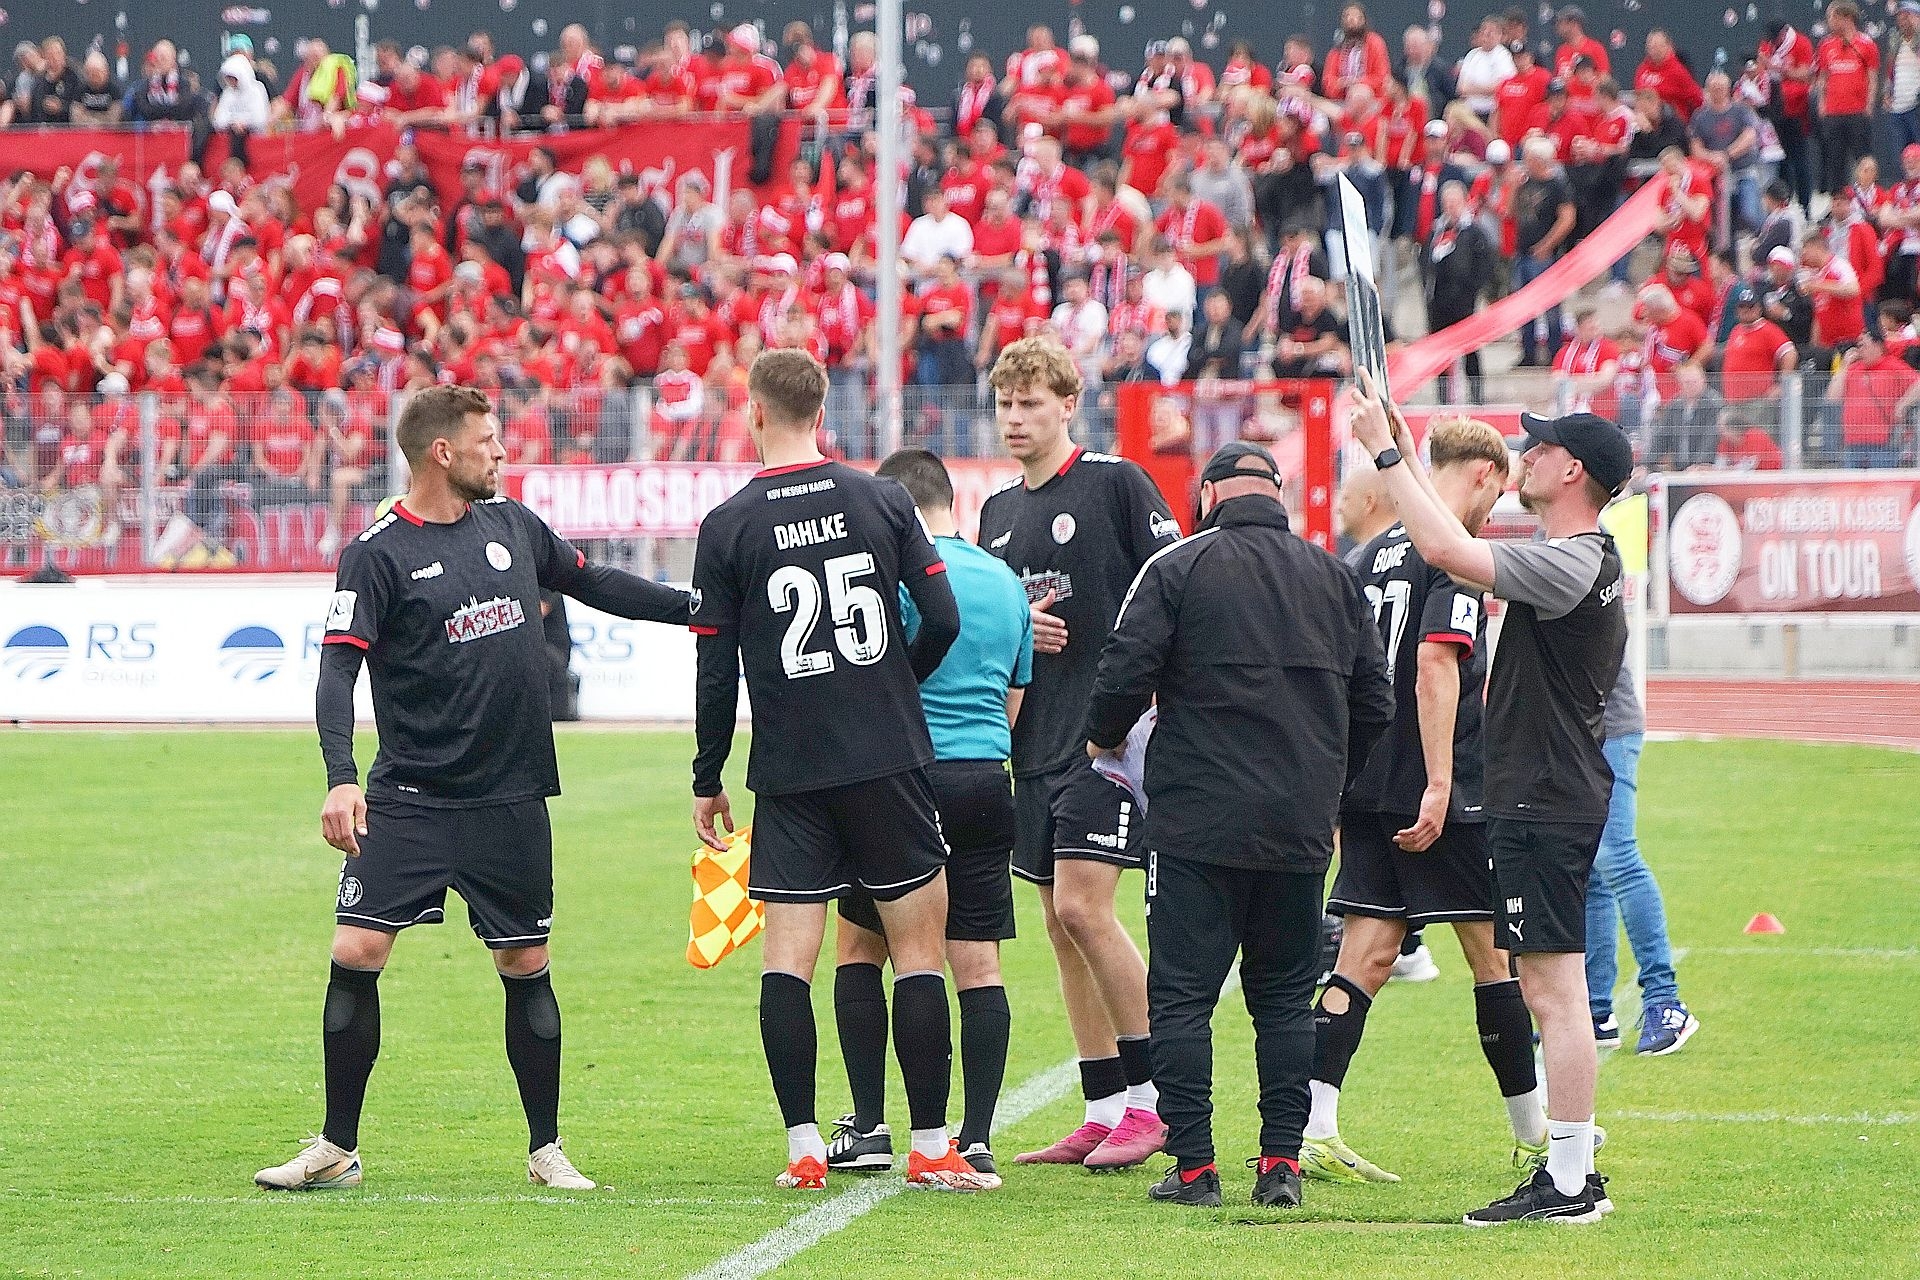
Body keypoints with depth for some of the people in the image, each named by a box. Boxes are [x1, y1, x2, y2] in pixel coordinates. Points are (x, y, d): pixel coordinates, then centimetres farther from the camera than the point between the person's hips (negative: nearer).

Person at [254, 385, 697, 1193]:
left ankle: (546, 1150, 17)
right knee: (356, 952, -10)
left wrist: (698, 608, 25)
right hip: (410, 800, -4)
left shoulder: (511, 524, 8)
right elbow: (338, 669, -14)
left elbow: (592, 584, 24)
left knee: (526, 966, 6)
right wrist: (340, 779, -27)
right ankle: (337, 1149, 2)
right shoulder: (377, 554, -8)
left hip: (511, 797, 4)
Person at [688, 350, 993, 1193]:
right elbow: (943, 620, -1)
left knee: (788, 955, 4)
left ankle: (803, 1145, -2)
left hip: (789, 774, 0)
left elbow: (716, 670, -1)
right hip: (889, 760, 0)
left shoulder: (727, 526, -2)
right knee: (917, 945, 4)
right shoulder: (882, 501, 1)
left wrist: (708, 782, 9)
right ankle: (931, 1147, 2)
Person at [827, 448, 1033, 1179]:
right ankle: (976, 1139, -1)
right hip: (988, 780, 5)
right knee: (978, 962, 3)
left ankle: (869, 1127, 5)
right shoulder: (1008, 583, 13)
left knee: (860, 946, 8)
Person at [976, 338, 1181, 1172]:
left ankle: (1156, 1096, -7)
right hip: (1036, 742, 7)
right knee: (1061, 923, 7)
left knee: (1083, 906, -15)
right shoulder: (998, 511, 15)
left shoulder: (1116, 484, -5)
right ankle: (1104, 1113, 12)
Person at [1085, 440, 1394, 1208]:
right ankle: (1281, 1165, 6)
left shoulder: (1178, 568, -3)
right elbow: (1374, 702, 13)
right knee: (1285, 997, 11)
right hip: (1303, 828, 4)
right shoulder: (1332, 578, 10)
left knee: (1182, 994, 0)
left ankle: (1193, 1168, -4)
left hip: (1197, 822, -4)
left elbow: (1126, 671, -9)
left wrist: (1104, 738, 12)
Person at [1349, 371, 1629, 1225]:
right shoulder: (1585, 563, 16)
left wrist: (1386, 453, -17)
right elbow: (1461, 558, 28)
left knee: (1553, 991, -10)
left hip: (1547, 807, -11)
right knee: (1549, 990, 13)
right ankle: (1572, 1174, 17)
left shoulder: (1571, 565, -17)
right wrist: (1408, 459, 29)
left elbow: (1447, 552, -26)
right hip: (1542, 800, 11)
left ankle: (1568, 1185, -11)